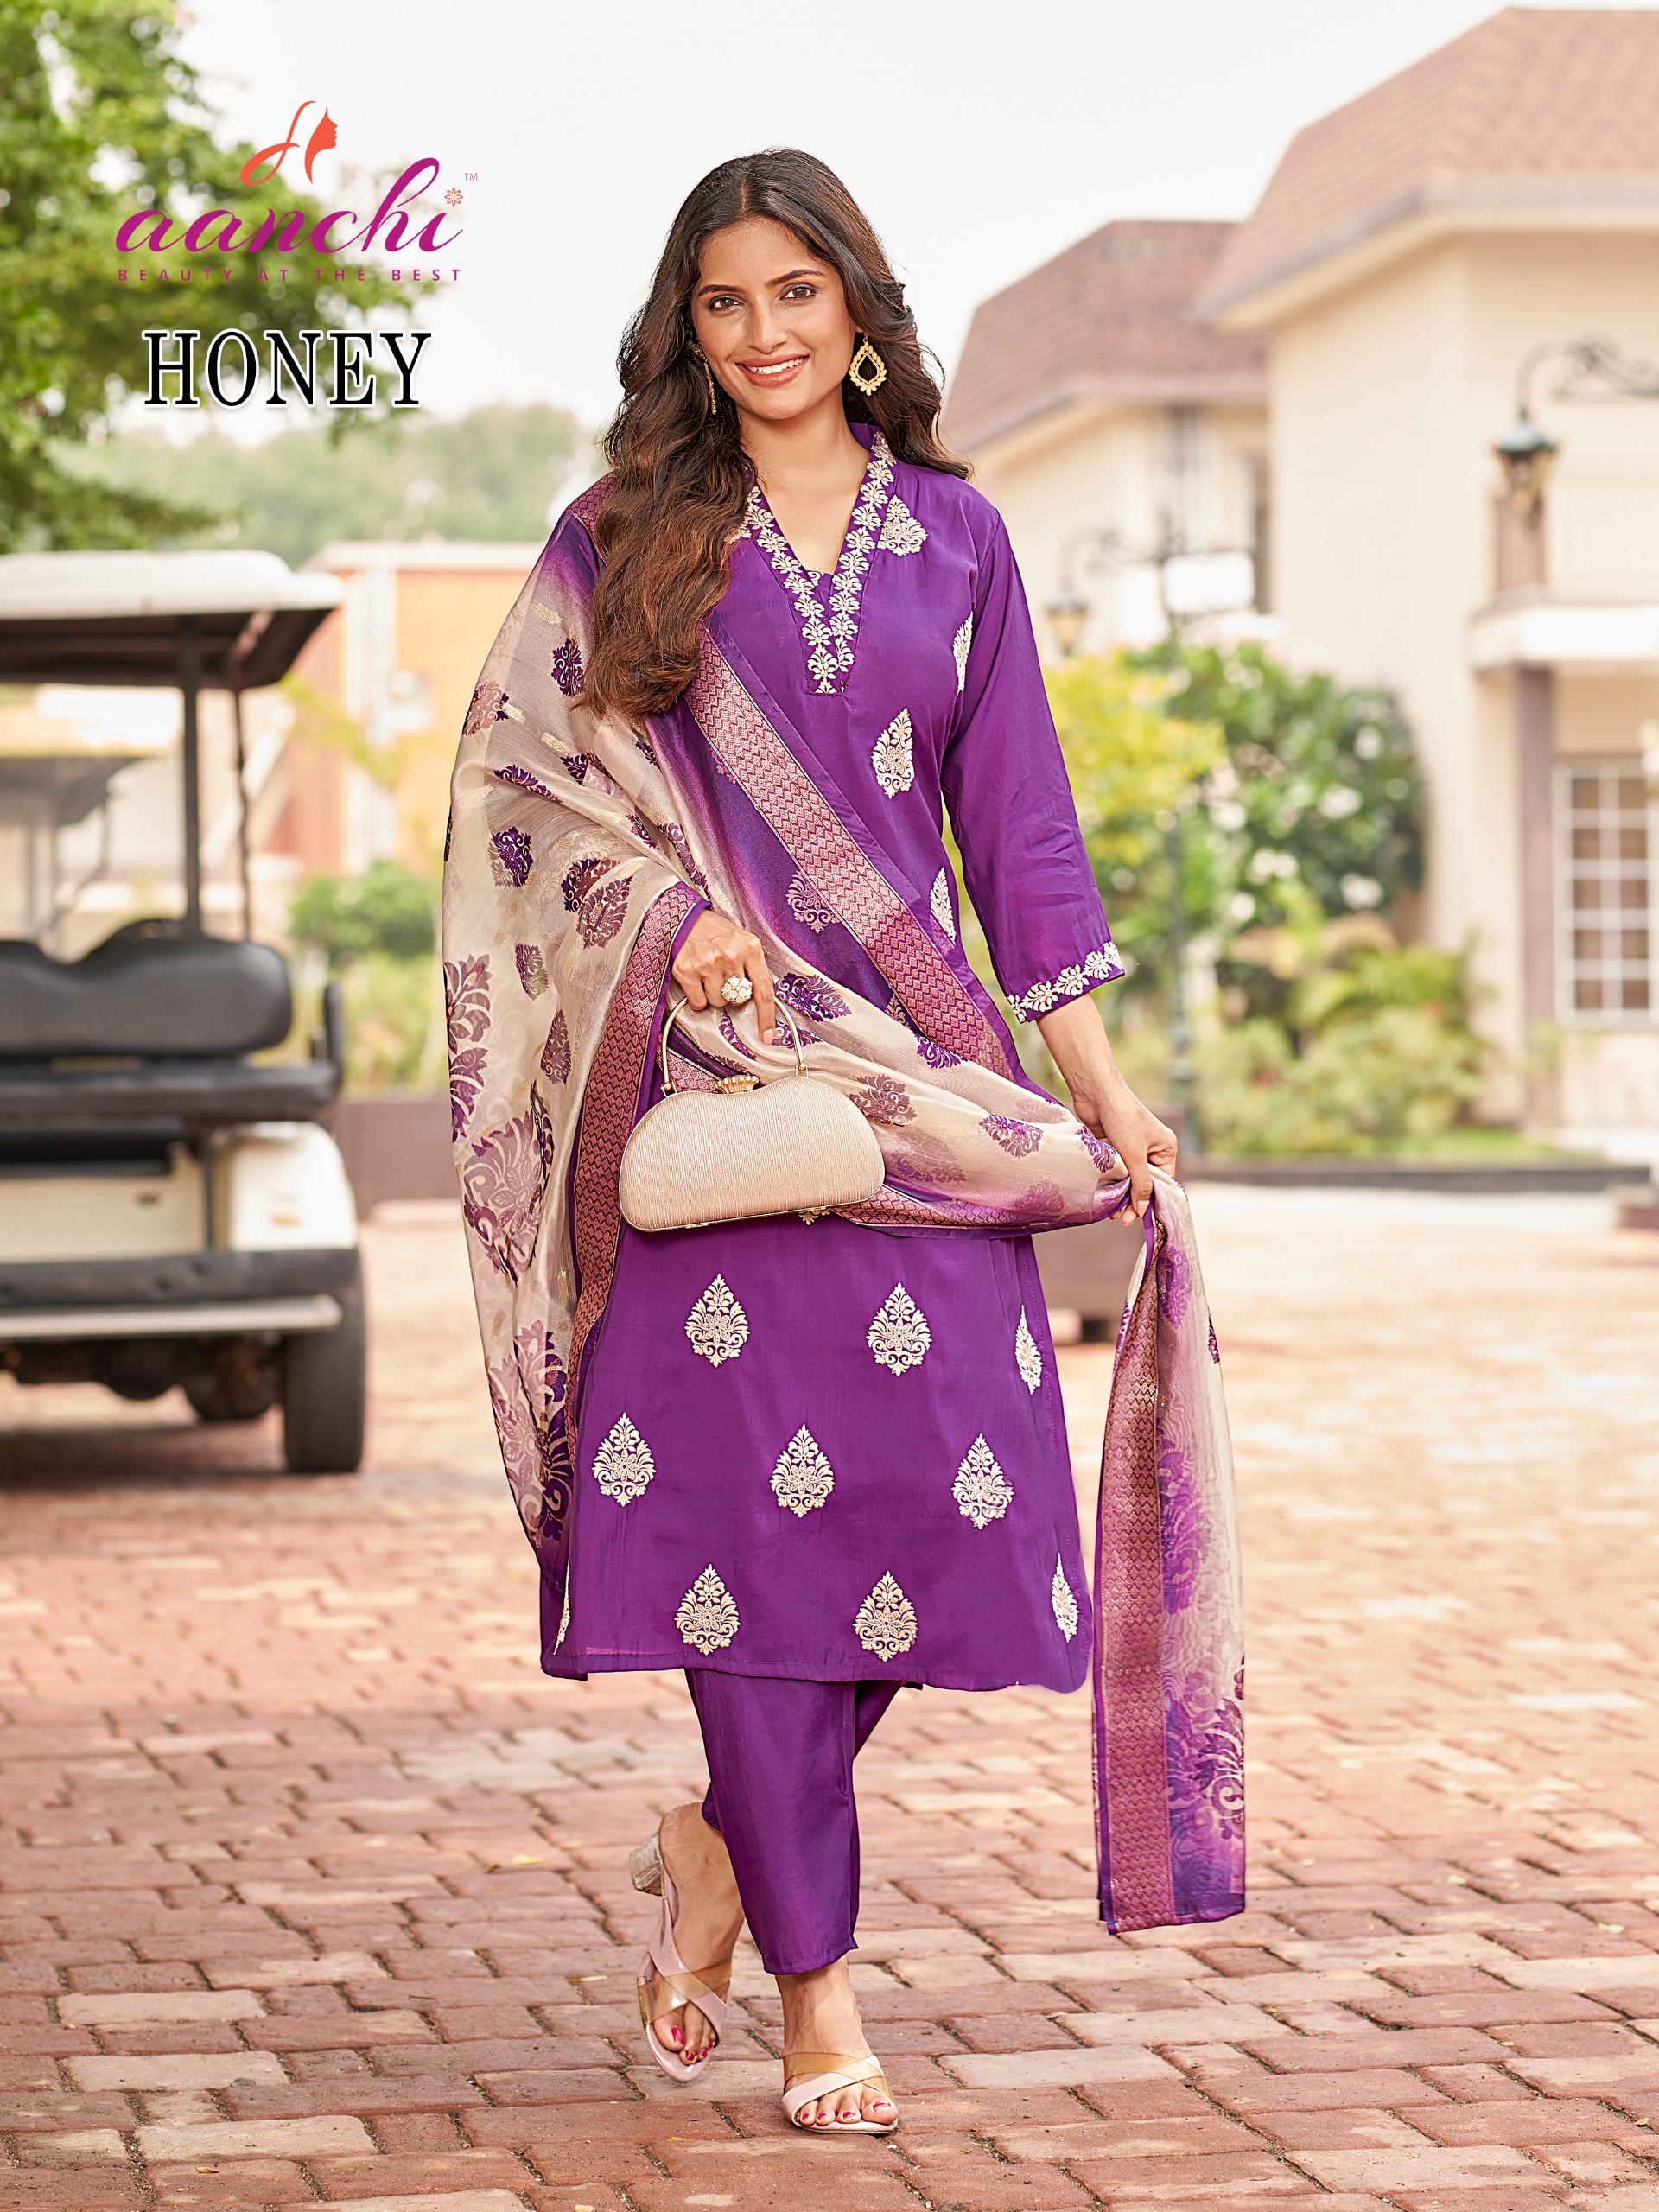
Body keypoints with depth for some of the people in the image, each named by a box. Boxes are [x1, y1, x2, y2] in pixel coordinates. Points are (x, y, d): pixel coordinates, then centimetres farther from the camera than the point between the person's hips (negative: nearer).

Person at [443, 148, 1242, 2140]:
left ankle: (720, 1845, 20)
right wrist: (673, 917, -11)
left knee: (934, 1481, -5)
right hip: (715, 1051, -2)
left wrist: (1101, 1084, 6)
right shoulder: (624, 539, 7)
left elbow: (1019, 822, 11)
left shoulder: (955, 538, 12)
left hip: (916, 1056, 2)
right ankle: (813, 1986, 0)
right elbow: (520, 774, 6)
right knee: (752, 1485, -7)